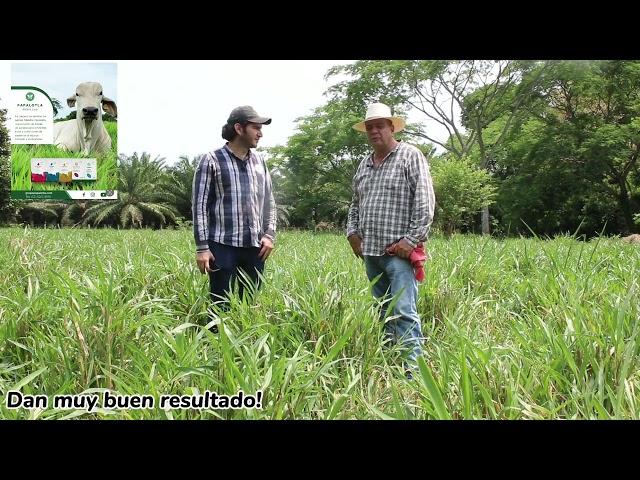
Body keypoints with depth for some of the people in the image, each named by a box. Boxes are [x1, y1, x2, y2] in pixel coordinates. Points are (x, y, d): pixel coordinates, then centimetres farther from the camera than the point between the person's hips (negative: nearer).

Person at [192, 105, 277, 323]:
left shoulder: (259, 161, 13)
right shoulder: (211, 161, -2)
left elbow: (269, 201, 17)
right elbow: (200, 205, -4)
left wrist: (269, 235, 5)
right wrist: (202, 247, -9)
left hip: (255, 247, 5)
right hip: (223, 246, -5)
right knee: (221, 306, 0)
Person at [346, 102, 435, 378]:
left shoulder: (410, 156, -3)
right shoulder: (364, 164, 17)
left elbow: (425, 202, -10)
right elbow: (355, 204, 27)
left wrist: (412, 239, -15)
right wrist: (352, 231, 12)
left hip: (398, 251, -7)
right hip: (370, 252, 7)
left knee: (404, 312, -12)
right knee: (383, 311, 12)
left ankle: (412, 370, -9)